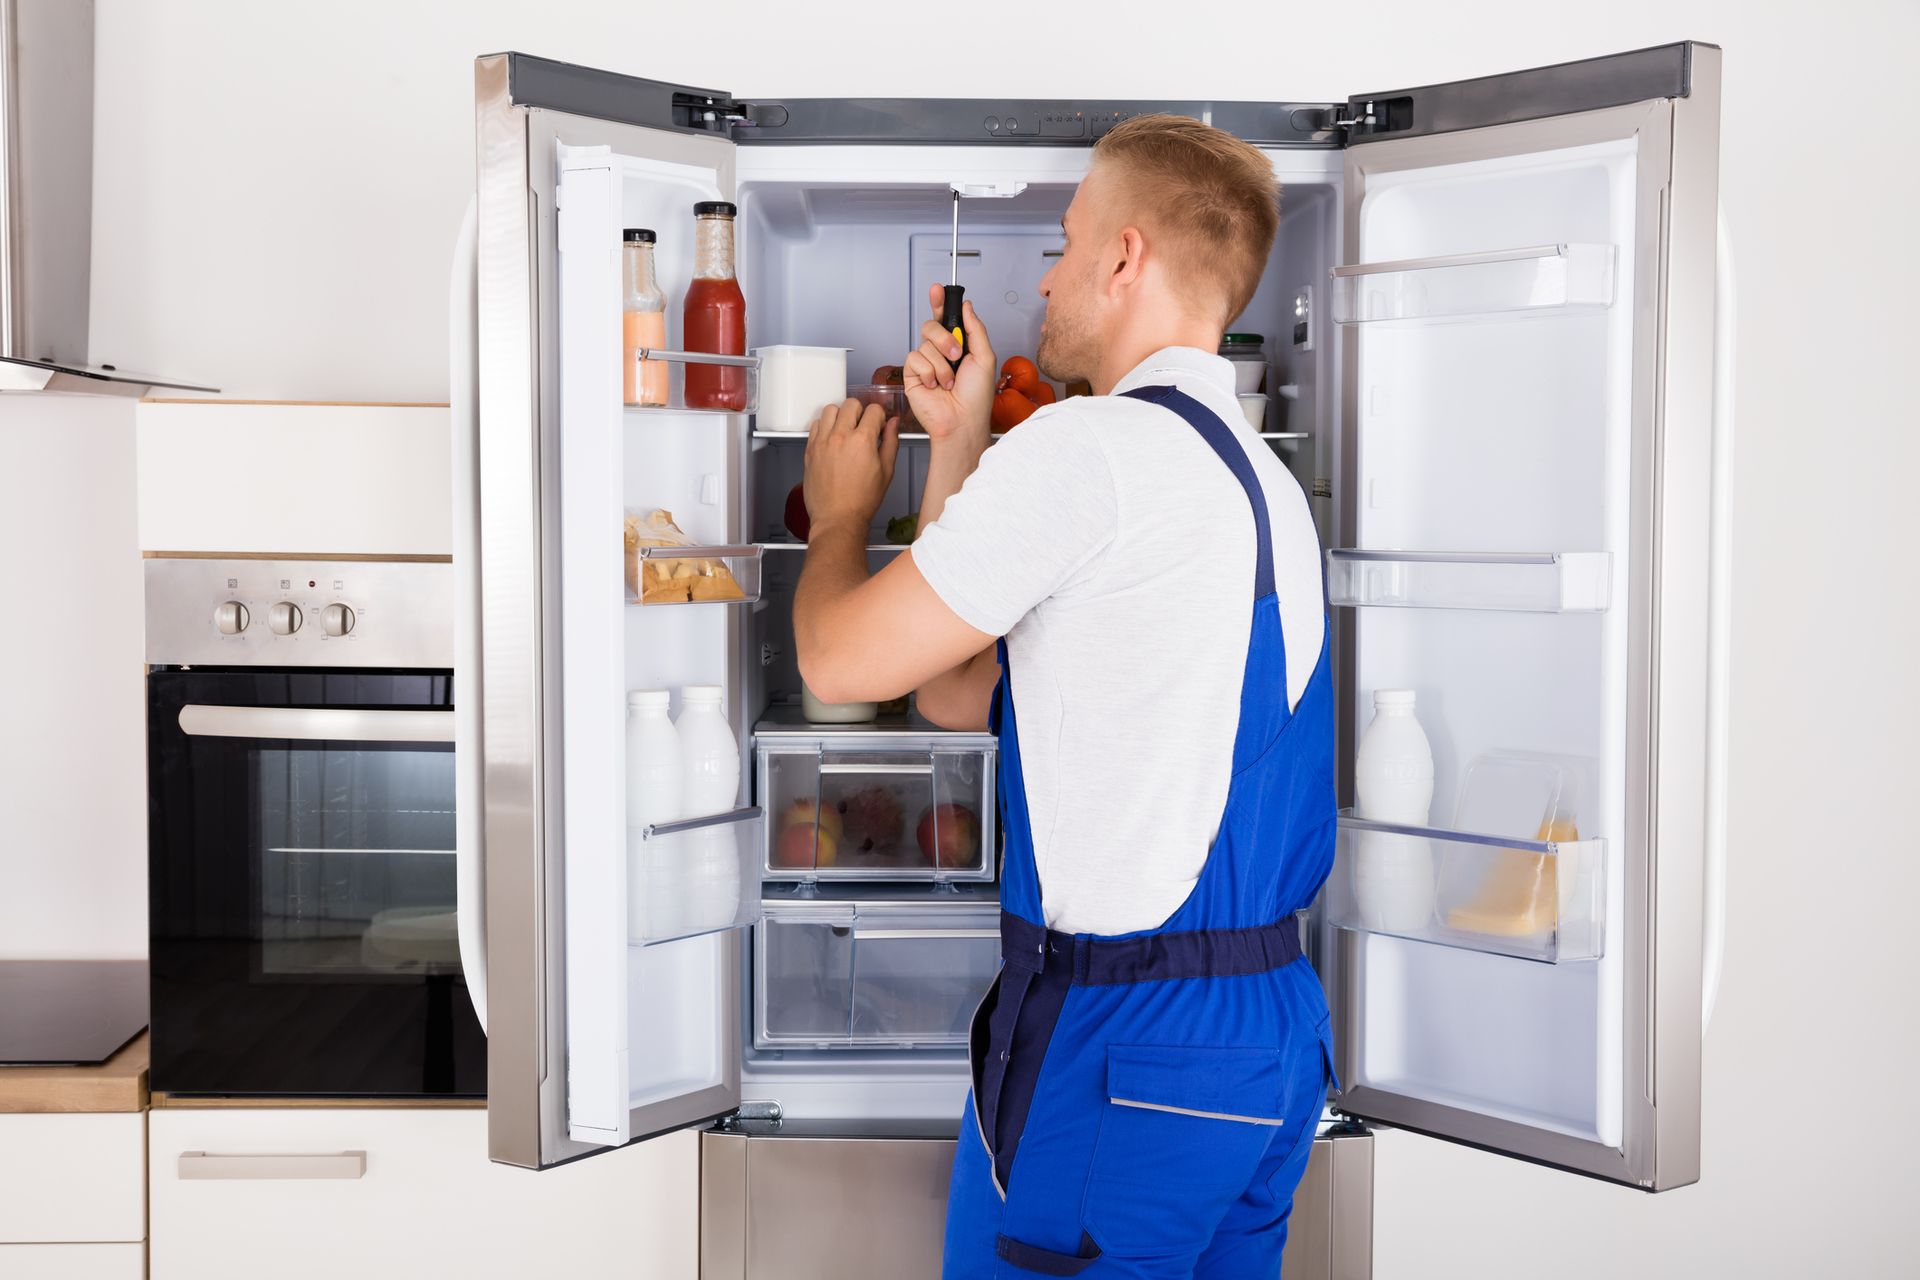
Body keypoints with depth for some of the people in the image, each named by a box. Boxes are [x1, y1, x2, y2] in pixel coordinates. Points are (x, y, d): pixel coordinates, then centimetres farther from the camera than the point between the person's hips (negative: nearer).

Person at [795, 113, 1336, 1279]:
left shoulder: (1085, 449, -15)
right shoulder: (1266, 478, 14)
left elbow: (842, 660, -8)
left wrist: (842, 509, 11)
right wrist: (958, 442, 15)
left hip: (1117, 1048, -9)